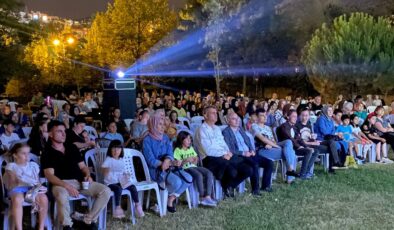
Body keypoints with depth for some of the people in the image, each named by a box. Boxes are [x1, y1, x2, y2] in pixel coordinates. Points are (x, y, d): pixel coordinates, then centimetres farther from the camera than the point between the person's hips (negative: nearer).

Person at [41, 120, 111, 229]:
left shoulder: (72, 147, 17)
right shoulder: (47, 153, 0)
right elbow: (50, 175, -11)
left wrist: (88, 175, -3)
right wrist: (66, 186, -25)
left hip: (80, 181, 5)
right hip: (61, 183, -5)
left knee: (106, 191, -14)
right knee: (62, 195, -41)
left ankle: (89, 219, 0)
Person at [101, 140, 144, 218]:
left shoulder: (121, 160, 13)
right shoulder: (108, 160, -5)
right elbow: (104, 173, -13)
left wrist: (125, 175, -3)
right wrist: (107, 170, -34)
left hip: (120, 182, 5)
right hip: (110, 183, -5)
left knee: (132, 187, -15)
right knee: (118, 189, -35)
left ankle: (137, 205, -6)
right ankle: (117, 208, -31)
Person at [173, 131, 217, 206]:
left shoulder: (191, 148, 24)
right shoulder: (178, 150, 2)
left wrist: (195, 159, 0)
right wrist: (186, 160, -19)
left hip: (194, 166, 7)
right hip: (186, 168, -7)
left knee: (209, 173, -21)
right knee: (199, 175, -36)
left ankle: (208, 197, -30)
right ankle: (202, 198, -26)